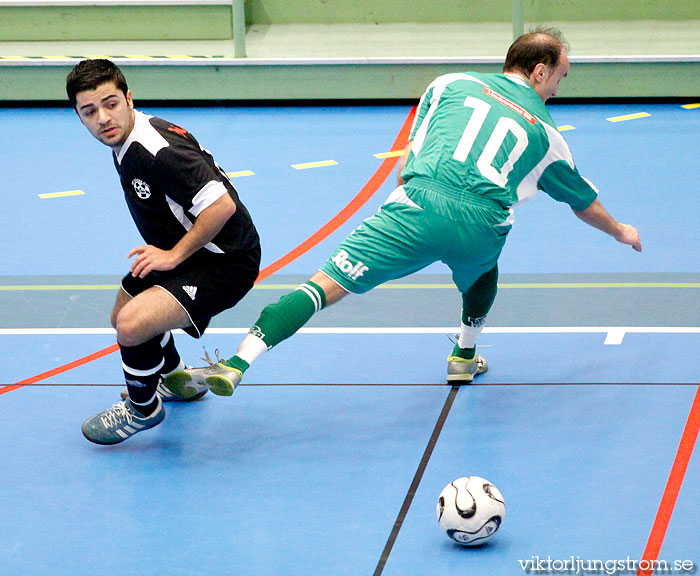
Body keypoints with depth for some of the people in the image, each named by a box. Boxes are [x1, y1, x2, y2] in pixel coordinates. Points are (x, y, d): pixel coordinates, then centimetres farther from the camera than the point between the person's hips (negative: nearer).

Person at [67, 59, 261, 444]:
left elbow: (222, 206, -35)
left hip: (224, 264, -11)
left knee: (132, 325, -27)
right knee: (123, 318, 28)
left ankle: (143, 408, 3)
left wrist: (175, 255, -24)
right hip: (181, 253, 11)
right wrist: (161, 251, 11)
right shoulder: (123, 141, 1)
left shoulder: (158, 152, -30)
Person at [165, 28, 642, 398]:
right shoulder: (545, 132, 25)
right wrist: (620, 231, 59)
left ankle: (236, 365, -19)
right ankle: (465, 356, 45)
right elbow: (584, 201, 41)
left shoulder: (453, 84, 23)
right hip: (481, 224, 1)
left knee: (326, 285, -6)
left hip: (420, 203, -1)